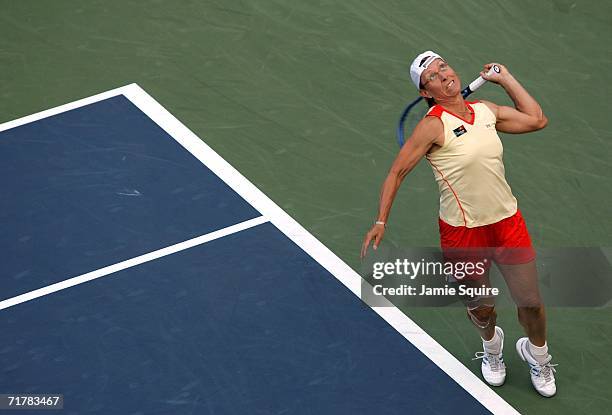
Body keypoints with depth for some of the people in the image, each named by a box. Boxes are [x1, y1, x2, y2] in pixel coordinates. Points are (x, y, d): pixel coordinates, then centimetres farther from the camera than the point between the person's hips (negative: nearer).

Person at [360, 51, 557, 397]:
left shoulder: (486, 111, 2)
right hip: (463, 234, -4)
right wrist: (381, 221, -18)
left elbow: (537, 119, 11)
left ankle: (537, 355, 41)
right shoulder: (434, 125, -15)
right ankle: (492, 345, 50)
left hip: (508, 222, 4)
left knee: (531, 303, 10)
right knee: (480, 307, 14)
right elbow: (397, 172, -11)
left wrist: (507, 79, 12)